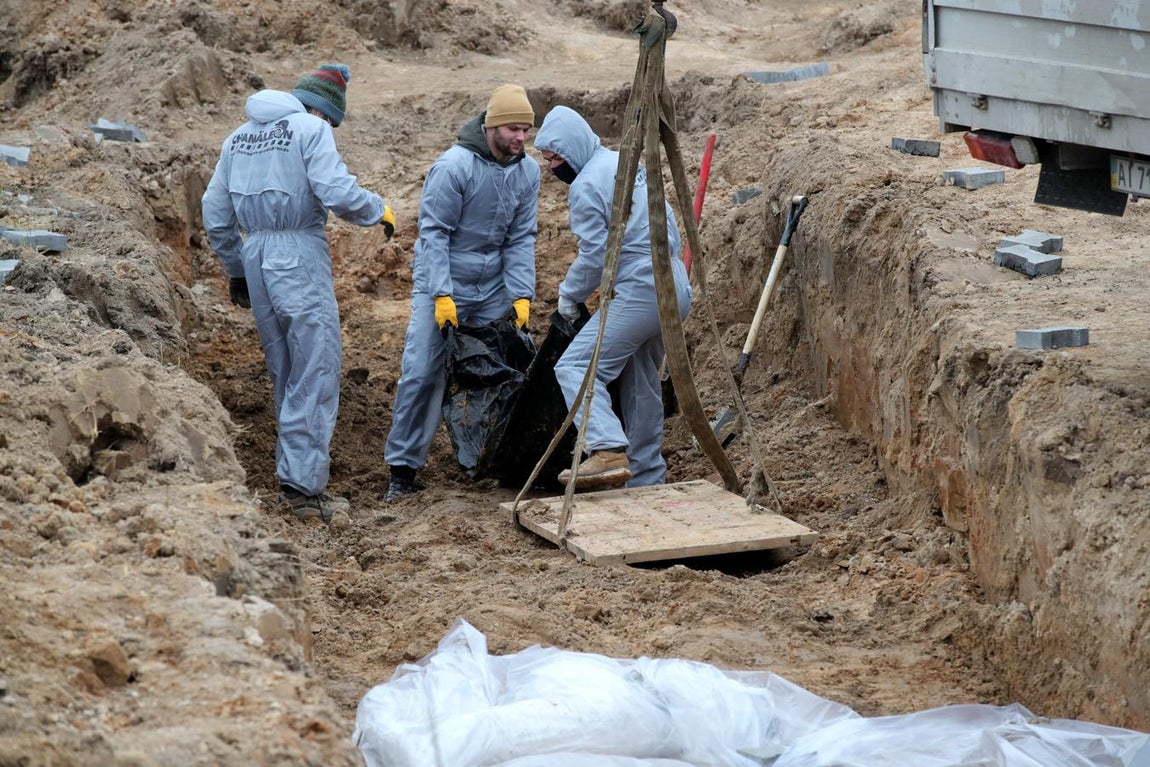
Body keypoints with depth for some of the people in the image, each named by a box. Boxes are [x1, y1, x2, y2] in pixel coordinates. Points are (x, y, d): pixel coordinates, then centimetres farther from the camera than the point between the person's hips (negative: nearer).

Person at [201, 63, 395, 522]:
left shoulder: (239, 137, 18)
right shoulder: (311, 128, -4)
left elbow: (215, 215, 19)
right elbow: (338, 193, -17)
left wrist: (236, 272, 27)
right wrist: (379, 211, 2)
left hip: (255, 255, 7)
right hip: (299, 255, -7)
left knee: (285, 376, 15)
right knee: (316, 373, -4)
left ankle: (295, 472, 19)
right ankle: (303, 485, -9)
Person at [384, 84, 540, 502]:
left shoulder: (528, 172, -2)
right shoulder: (454, 166, -18)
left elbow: (521, 239, 0)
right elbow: (434, 233, -16)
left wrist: (522, 295, -10)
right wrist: (442, 296, -21)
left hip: (494, 290, 5)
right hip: (441, 285, -5)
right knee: (421, 374, -7)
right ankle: (402, 468, 0)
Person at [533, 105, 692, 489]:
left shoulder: (585, 187, -12)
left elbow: (594, 256, -13)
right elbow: (669, 229, 21)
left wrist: (569, 294, 2)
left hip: (641, 292, -10)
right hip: (676, 287, 10)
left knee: (576, 367, -14)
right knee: (642, 382, 17)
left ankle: (608, 451, -32)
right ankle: (647, 479, 22)